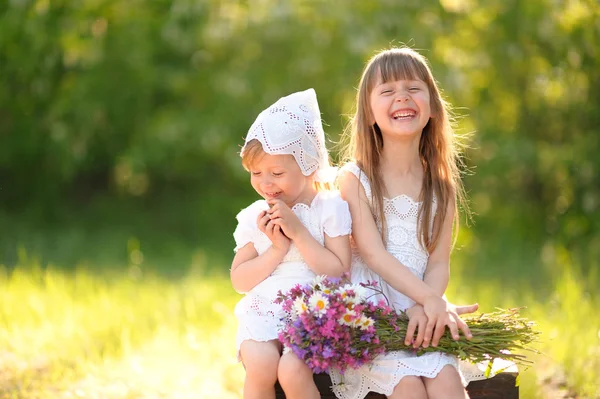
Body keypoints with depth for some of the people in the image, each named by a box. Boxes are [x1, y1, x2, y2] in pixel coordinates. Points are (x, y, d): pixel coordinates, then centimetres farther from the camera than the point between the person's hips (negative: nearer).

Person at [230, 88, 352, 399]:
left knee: (292, 371, -31)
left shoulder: (330, 208, 0)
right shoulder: (254, 217, 9)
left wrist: (298, 232, -15)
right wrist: (277, 249, -9)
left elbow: (338, 269, -9)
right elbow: (239, 280, 4)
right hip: (263, 312, 3)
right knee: (260, 365, -29)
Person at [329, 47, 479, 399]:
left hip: (423, 308, 3)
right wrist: (431, 299, -21)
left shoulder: (441, 185, 9)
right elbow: (373, 253, -10)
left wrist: (426, 307, -19)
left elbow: (439, 261, 3)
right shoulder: (354, 179, -1)